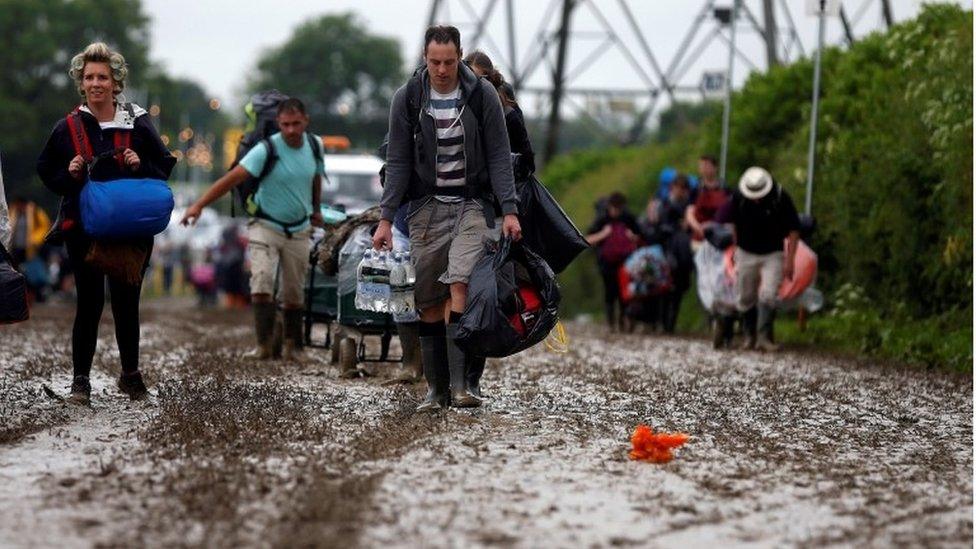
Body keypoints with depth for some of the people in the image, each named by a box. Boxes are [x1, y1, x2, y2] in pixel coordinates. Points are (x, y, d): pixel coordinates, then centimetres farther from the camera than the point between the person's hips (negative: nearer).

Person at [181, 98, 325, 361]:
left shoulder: (314, 146, -1)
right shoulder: (267, 150, -17)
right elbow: (232, 178, -23)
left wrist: (316, 209, 31)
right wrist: (199, 205, -30)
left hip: (299, 231, 4)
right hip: (266, 227, -4)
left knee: (294, 293, 7)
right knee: (261, 281, -22)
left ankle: (292, 345, 21)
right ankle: (265, 343, -20)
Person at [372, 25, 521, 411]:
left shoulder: (481, 94, -3)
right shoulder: (407, 98, 0)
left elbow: (499, 156, -1)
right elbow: (398, 162, 2)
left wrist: (509, 210, -9)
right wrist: (386, 218, -4)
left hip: (473, 205, -2)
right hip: (427, 206, 2)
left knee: (460, 286, -19)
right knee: (428, 302, 1)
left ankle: (460, 385, -23)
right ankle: (436, 389, 8)